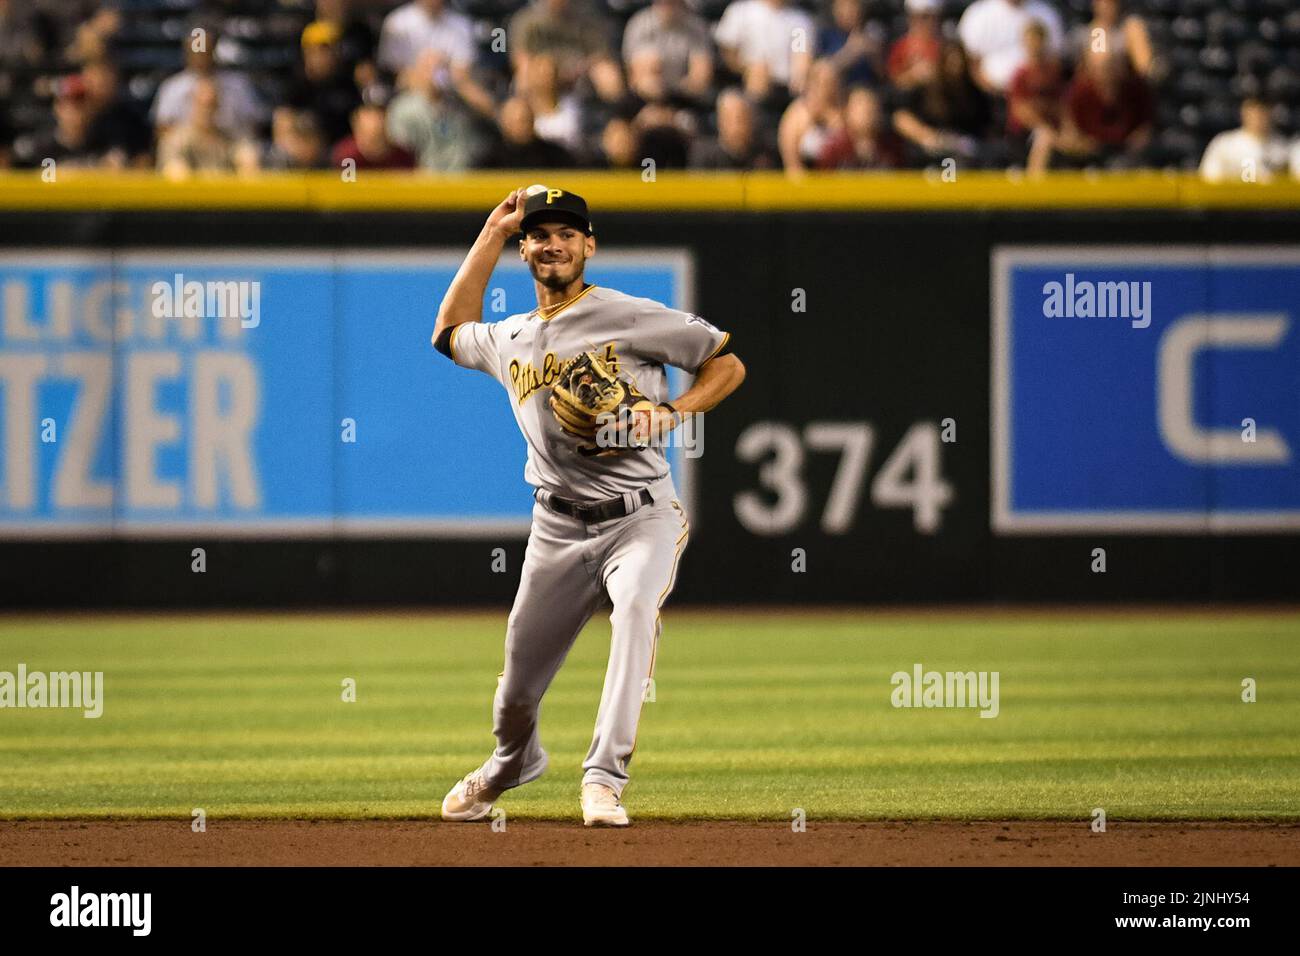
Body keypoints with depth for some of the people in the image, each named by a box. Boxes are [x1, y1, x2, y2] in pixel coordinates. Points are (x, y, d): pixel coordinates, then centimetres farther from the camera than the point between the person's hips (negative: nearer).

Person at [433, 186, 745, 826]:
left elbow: (728, 364, 1)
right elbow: (451, 331, 33)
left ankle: (604, 778, -39)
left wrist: (670, 413, -16)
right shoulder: (510, 341, 11)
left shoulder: (632, 317, -4)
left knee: (636, 606, -36)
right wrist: (494, 232, 26)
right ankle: (511, 763, 45)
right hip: (558, 528, 5)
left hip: (640, 518, -5)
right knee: (519, 683, 9)